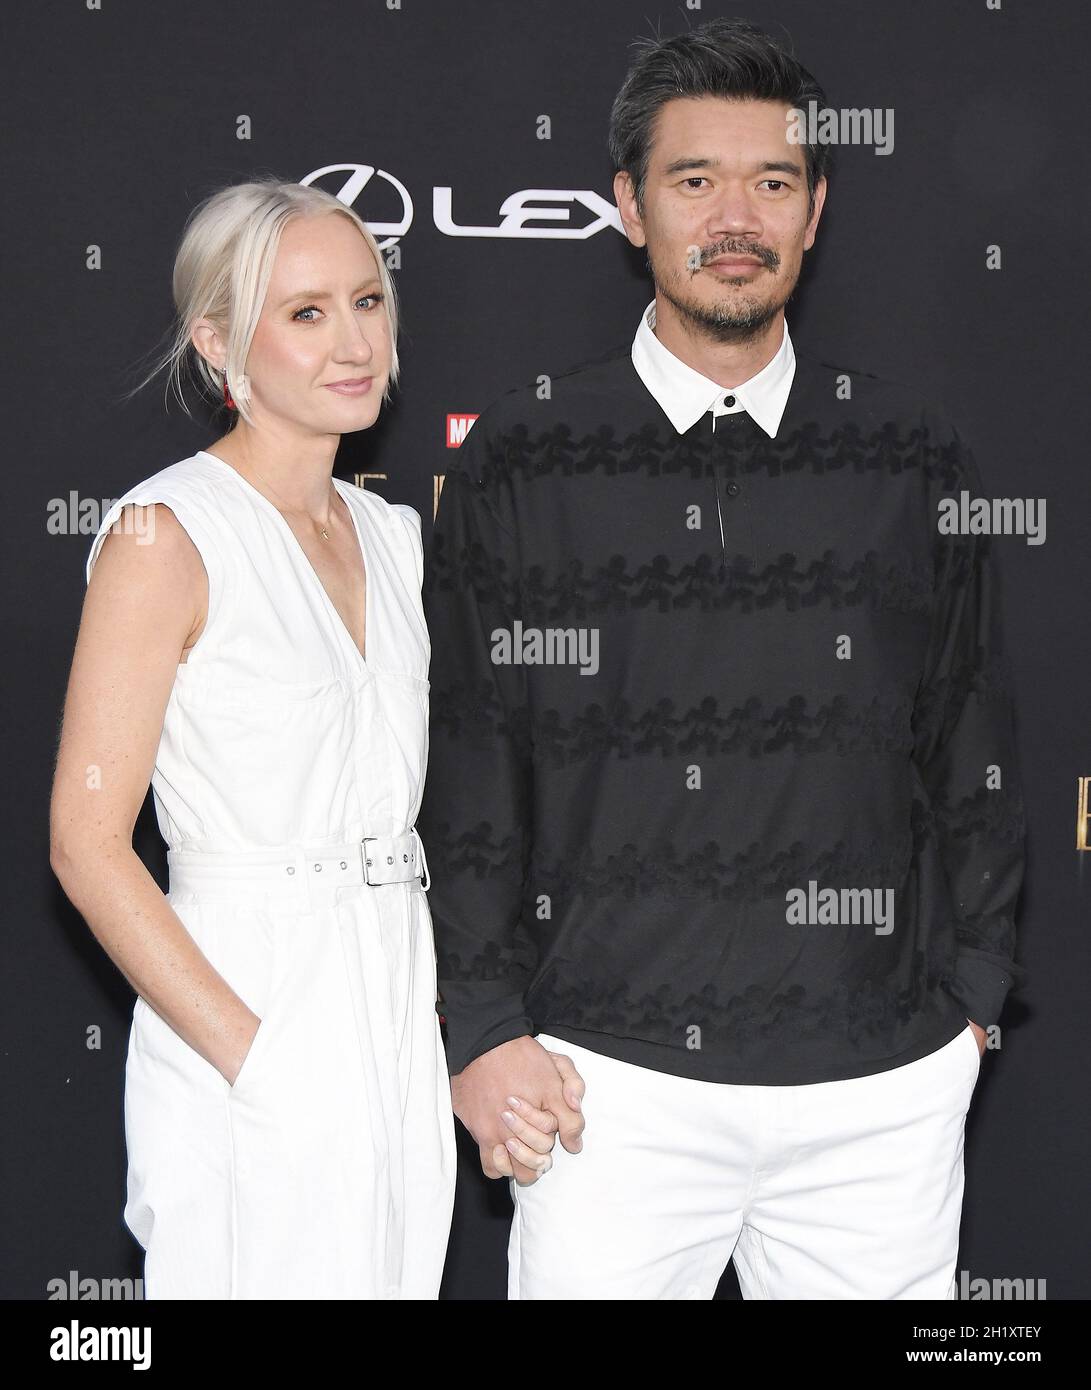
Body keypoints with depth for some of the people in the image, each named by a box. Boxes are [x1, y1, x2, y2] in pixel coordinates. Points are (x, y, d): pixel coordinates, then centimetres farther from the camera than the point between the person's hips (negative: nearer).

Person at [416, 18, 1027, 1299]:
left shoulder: (913, 460, 5)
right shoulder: (518, 462, 0)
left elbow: (972, 749, 11)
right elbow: (461, 768, 1)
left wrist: (971, 996, 8)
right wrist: (486, 1030, -2)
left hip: (885, 1083, 2)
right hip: (611, 1077, -1)